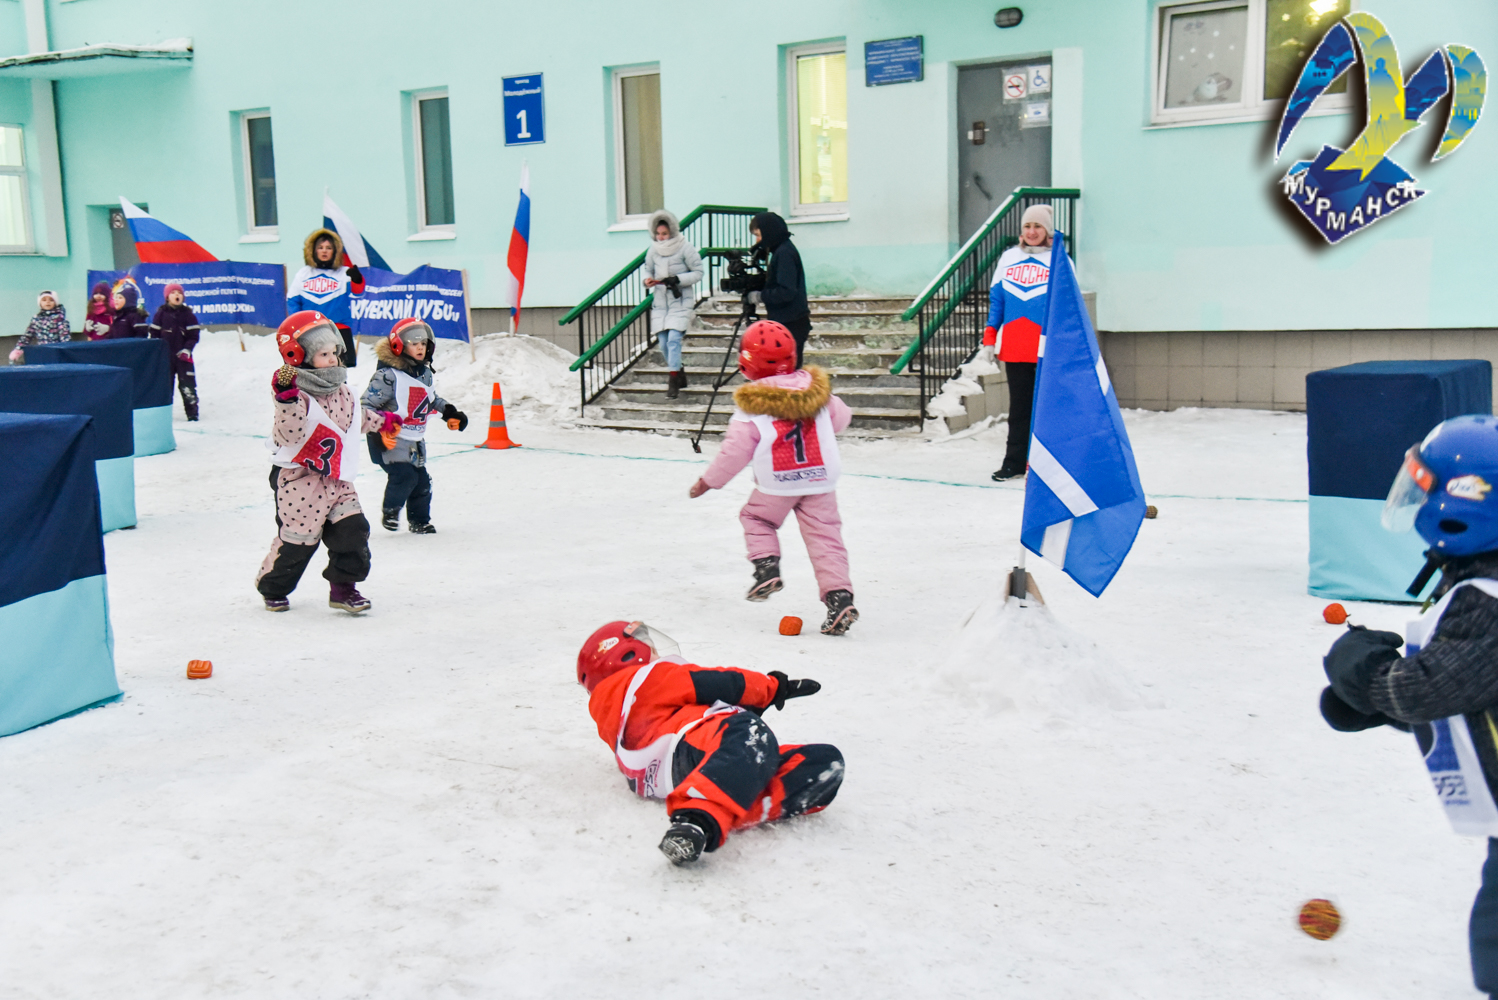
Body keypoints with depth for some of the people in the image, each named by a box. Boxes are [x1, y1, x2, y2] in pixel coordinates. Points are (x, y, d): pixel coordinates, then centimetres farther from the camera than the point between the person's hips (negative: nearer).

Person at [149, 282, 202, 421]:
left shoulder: (188, 314, 2)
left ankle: (192, 412, -1)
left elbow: (193, 335, 1)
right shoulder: (161, 313, 3)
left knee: (187, 385, -5)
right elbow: (154, 333, 5)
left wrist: (187, 349, -10)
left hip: (183, 356, -1)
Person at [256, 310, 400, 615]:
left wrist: (382, 420, 37)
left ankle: (343, 587, 11)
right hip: (300, 480, -7)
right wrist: (287, 400, -43)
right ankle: (271, 588, 27)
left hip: (336, 480, 7)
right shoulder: (297, 395, -19)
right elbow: (289, 435, -30)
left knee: (352, 529, -2)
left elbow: (356, 417, 27)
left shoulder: (340, 390, 7)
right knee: (297, 539, 4)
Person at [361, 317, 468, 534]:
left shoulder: (425, 373, 9)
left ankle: (419, 520, 26)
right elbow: (366, 405, -16)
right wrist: (378, 430, -27)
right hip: (390, 440, -7)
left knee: (422, 482, 7)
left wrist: (448, 411, 20)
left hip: (416, 441, 7)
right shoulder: (387, 375, -16)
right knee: (403, 476, -20)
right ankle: (390, 511, 5)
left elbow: (431, 398, 29)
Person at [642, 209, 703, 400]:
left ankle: (673, 381, -12)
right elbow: (649, 269, 17)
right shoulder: (653, 250, 3)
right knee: (663, 343, 5)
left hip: (680, 301, -5)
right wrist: (648, 279, -6)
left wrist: (677, 280, -19)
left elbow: (698, 273, -6)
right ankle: (679, 374, 25)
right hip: (660, 302, 5)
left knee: (673, 339, -17)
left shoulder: (685, 248, -9)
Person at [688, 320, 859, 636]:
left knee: (755, 518, 23)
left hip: (776, 483, -2)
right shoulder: (816, 391, 3)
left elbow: (736, 450, -8)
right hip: (820, 480, 3)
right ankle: (839, 595, -7)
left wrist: (708, 481, 3)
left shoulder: (751, 406, -8)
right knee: (824, 535, 3)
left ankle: (766, 566, 4)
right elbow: (841, 417, 17)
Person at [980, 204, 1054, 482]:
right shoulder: (1008, 258, 13)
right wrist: (988, 341, 7)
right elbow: (996, 300, 13)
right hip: (1014, 348, 3)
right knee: (1018, 407, 8)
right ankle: (1014, 461, 14)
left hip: (1048, 348, -3)